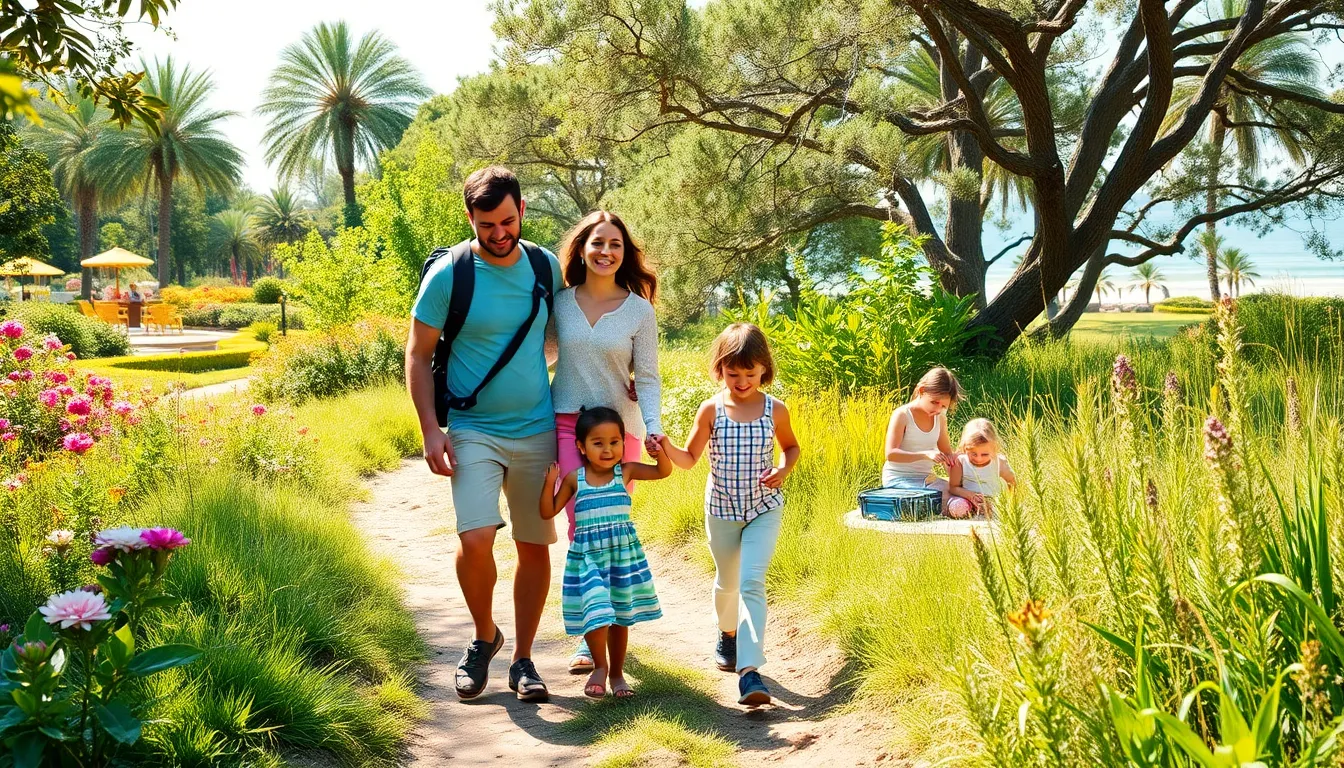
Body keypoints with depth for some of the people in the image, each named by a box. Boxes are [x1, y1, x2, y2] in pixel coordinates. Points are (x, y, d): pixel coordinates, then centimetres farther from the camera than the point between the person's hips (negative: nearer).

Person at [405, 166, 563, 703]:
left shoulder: (547, 268, 1)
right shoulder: (447, 275, -9)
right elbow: (417, 356, -3)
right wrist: (430, 430, -11)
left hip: (538, 431, 3)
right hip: (473, 431, -3)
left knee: (534, 546, 7)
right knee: (475, 541, -18)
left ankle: (522, 659, 21)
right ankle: (484, 637, 9)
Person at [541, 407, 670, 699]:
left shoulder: (625, 471, 2)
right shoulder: (574, 479, -1)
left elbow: (663, 472, 5)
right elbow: (548, 512, 3)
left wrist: (661, 452, -15)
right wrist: (550, 482, -11)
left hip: (624, 552, 2)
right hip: (587, 555, -2)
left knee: (620, 616, 10)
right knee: (596, 612, -15)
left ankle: (616, 672, 26)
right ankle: (599, 667, 7)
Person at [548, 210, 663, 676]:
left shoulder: (639, 310, -1)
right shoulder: (560, 302, 3)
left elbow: (647, 378, -1)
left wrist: (654, 428, -16)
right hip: (567, 423, 1)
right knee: (582, 526, -7)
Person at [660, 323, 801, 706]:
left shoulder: (775, 411, -6)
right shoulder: (711, 410, -7)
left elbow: (791, 446, 12)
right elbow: (689, 458, -5)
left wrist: (784, 469, -9)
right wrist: (667, 448, -26)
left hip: (764, 509, -2)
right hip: (721, 509, 2)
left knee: (751, 582, -17)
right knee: (727, 581, 19)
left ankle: (749, 670, -23)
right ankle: (727, 634, 50)